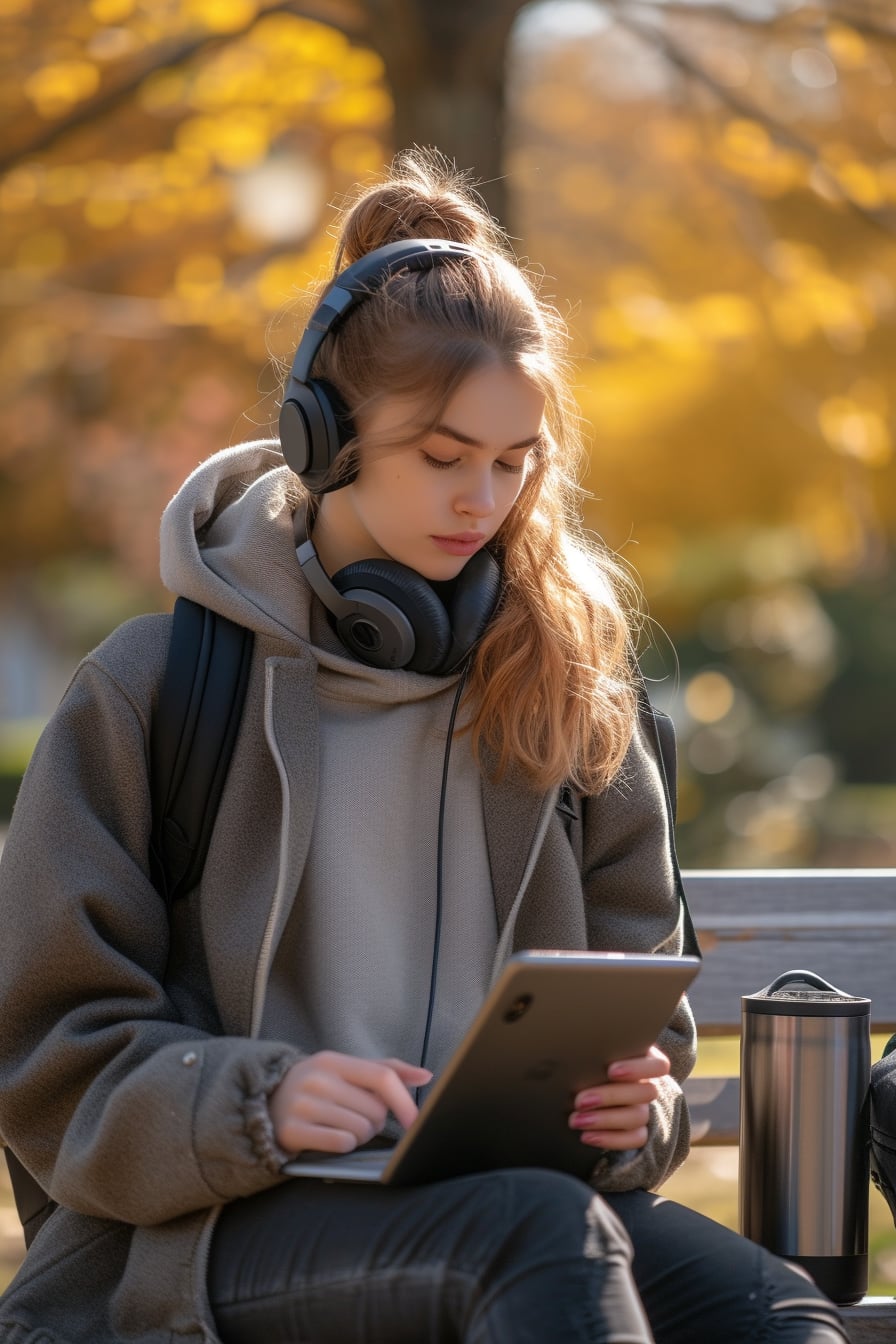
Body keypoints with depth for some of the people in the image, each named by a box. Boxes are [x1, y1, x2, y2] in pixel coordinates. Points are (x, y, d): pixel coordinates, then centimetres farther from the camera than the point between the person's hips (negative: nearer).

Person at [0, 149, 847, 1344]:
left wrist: (631, 1107, -5)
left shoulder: (567, 691, 14)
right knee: (547, 1230, -37)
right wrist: (257, 1105, -19)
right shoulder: (152, 690, 4)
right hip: (216, 1228, -3)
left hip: (510, 1193, 4)